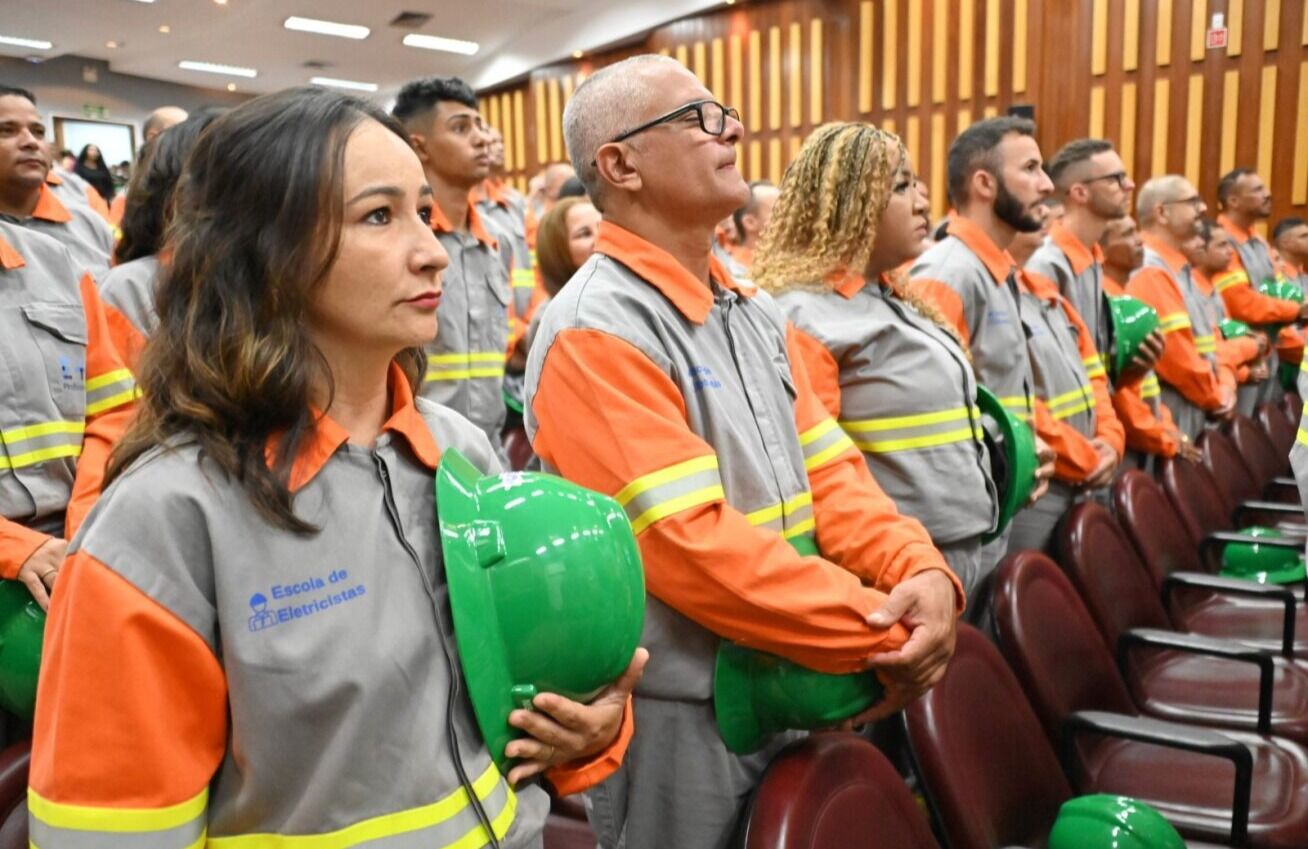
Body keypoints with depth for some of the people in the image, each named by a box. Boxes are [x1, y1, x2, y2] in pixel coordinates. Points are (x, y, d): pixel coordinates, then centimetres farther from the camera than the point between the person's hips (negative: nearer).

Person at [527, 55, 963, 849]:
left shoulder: (752, 307, 7)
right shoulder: (594, 334, -20)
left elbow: (827, 468, 5)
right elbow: (691, 546, -26)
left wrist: (920, 570, -13)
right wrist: (879, 630, -20)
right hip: (674, 716, -7)